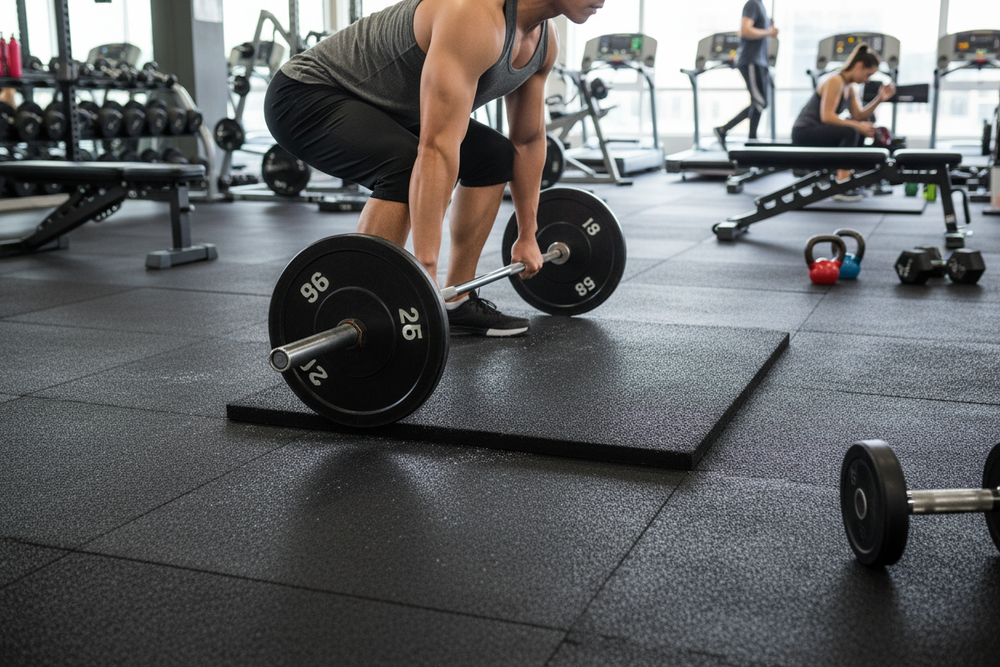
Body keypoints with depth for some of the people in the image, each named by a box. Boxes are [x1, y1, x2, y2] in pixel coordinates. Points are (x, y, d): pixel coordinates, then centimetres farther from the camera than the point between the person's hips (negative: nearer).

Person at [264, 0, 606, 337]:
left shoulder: (545, 40, -4)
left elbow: (529, 140, 8)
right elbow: (438, 148, -40)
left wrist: (527, 236, 12)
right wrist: (426, 270, -41)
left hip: (379, 105, 10)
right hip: (307, 95, -9)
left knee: (494, 156, 8)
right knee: (407, 167, -33)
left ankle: (456, 303, 14)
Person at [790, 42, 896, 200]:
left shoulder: (850, 86, 12)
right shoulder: (836, 82, -17)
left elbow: (858, 116, 7)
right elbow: (826, 116, -25)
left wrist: (880, 99, -3)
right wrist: (858, 125, -23)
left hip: (817, 131, 10)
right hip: (804, 133, -10)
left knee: (862, 131, 13)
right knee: (850, 132, -28)